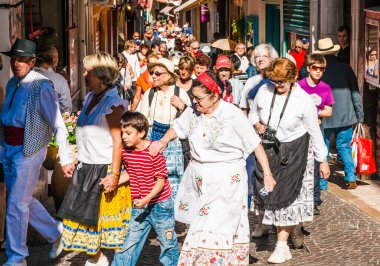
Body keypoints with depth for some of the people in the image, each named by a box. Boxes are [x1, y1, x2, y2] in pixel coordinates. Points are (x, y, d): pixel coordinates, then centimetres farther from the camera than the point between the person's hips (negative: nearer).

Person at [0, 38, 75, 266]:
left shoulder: (42, 87, -17)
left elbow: (58, 126, -17)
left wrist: (66, 158, -18)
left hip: (28, 151, -7)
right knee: (24, 199, 18)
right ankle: (55, 233, 38)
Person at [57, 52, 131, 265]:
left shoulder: (113, 103, -16)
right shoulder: (91, 97, 10)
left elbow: (118, 141, -19)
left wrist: (114, 174, -22)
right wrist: (78, 160, 16)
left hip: (104, 170, -8)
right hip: (86, 168, 8)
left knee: (106, 215, 2)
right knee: (85, 214, 12)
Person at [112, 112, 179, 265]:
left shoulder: (153, 152, -22)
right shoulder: (125, 151, -3)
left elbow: (161, 180, -19)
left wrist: (147, 199, -27)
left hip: (160, 204, -5)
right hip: (139, 205, 5)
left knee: (167, 241, 11)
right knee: (131, 241, 7)